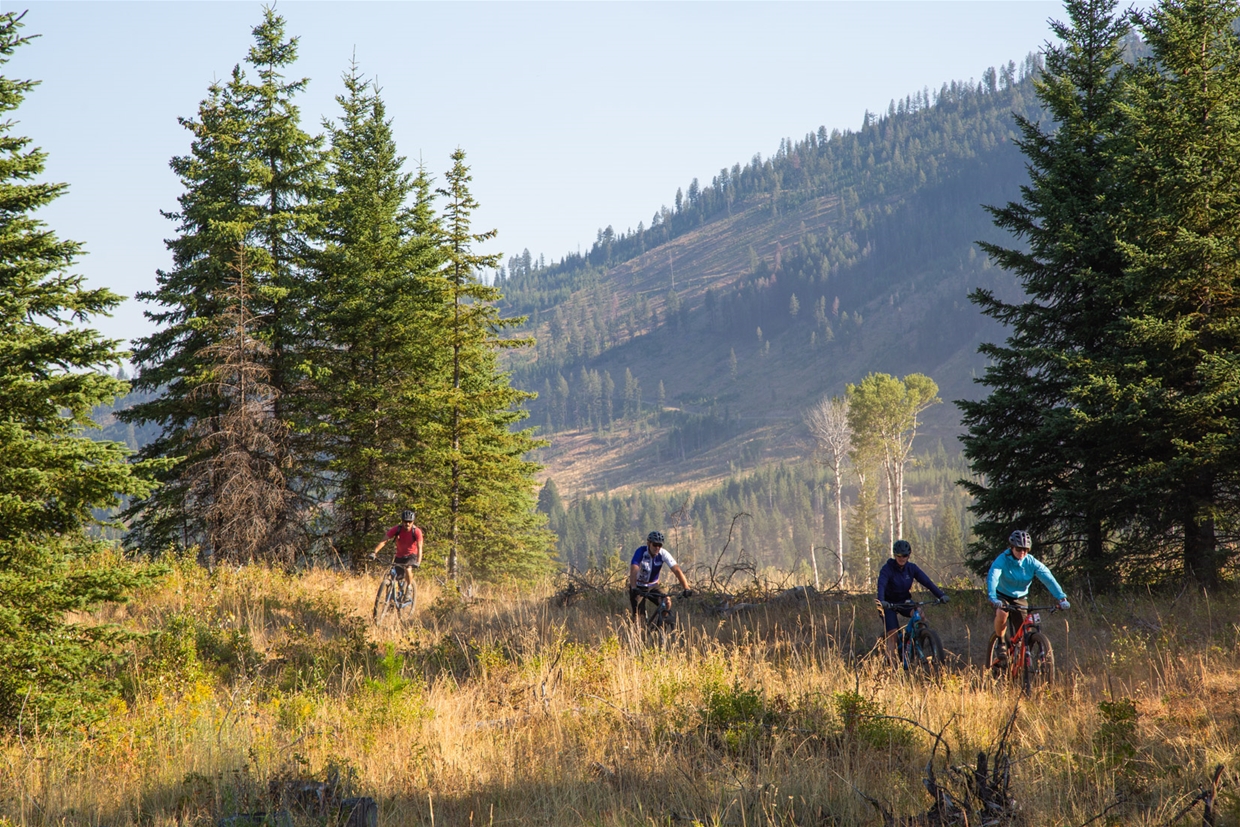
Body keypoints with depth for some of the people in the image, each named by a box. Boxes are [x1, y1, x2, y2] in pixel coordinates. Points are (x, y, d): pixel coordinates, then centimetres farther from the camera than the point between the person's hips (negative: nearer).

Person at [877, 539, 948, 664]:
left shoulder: (912, 568, -7)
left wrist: (941, 595, -30)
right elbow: (881, 585, -35)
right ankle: (893, 664, -11)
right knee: (892, 634, -15)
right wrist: (881, 600, -54)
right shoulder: (887, 569, -19)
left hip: (904, 601, 3)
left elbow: (927, 581, -16)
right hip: (889, 604, -3)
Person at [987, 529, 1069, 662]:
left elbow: (1049, 579, -24)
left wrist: (1062, 598, -38)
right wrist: (993, 598, -56)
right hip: (1002, 596, -3)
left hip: (1020, 598, 3)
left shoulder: (1032, 562, -16)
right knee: (1001, 614, -35)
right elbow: (992, 577, -38)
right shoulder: (1002, 560, -23)